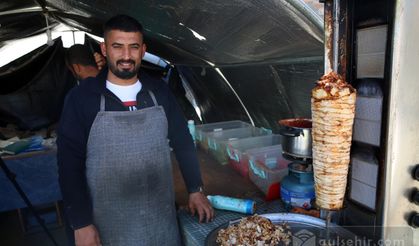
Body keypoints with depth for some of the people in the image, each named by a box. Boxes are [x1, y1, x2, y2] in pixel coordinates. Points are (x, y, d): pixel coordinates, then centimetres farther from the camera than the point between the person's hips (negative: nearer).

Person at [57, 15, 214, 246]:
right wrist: (81, 224, -9)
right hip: (109, 224, -2)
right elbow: (69, 163, -8)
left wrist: (195, 190, 3)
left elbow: (183, 142, 4)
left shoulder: (159, 91, -1)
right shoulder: (82, 97, -10)